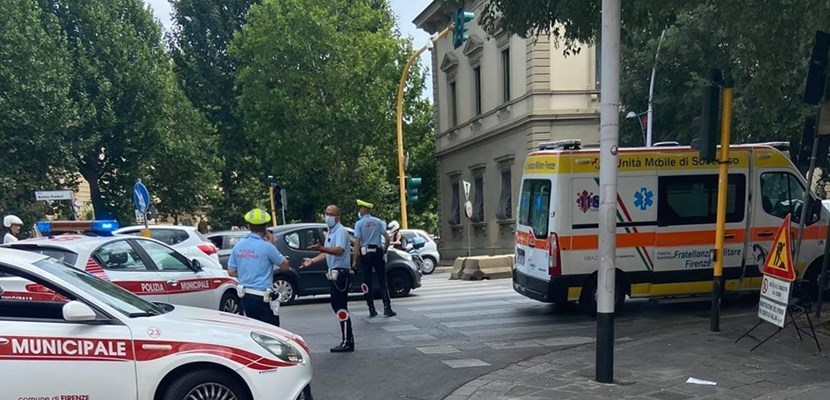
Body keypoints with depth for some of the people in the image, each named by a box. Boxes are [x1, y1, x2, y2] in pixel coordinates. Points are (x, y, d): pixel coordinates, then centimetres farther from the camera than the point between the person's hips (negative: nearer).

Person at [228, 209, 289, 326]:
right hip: (262, 297, -6)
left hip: (245, 295, 7)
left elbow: (231, 272, 8)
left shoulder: (238, 246, 4)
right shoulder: (266, 246, -13)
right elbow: (285, 266, -1)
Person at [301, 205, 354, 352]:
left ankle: (347, 342, -4)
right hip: (334, 273, 10)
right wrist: (312, 261, 14)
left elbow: (339, 250, -28)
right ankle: (348, 338, 20)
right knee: (337, 306, 13)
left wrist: (321, 248, -40)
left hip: (341, 273, -10)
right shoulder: (330, 232, 18)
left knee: (341, 307, -8)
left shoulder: (341, 231, -12)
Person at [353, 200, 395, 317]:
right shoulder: (378, 222, 5)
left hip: (365, 254, -2)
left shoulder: (359, 223, -5)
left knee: (367, 282, 6)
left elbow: (357, 242, -11)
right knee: (382, 281, 4)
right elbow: (387, 238, -1)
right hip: (378, 252, 2)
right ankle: (387, 308, -3)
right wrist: (384, 250, 14)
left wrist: (354, 260, -11)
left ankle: (372, 309, 6)